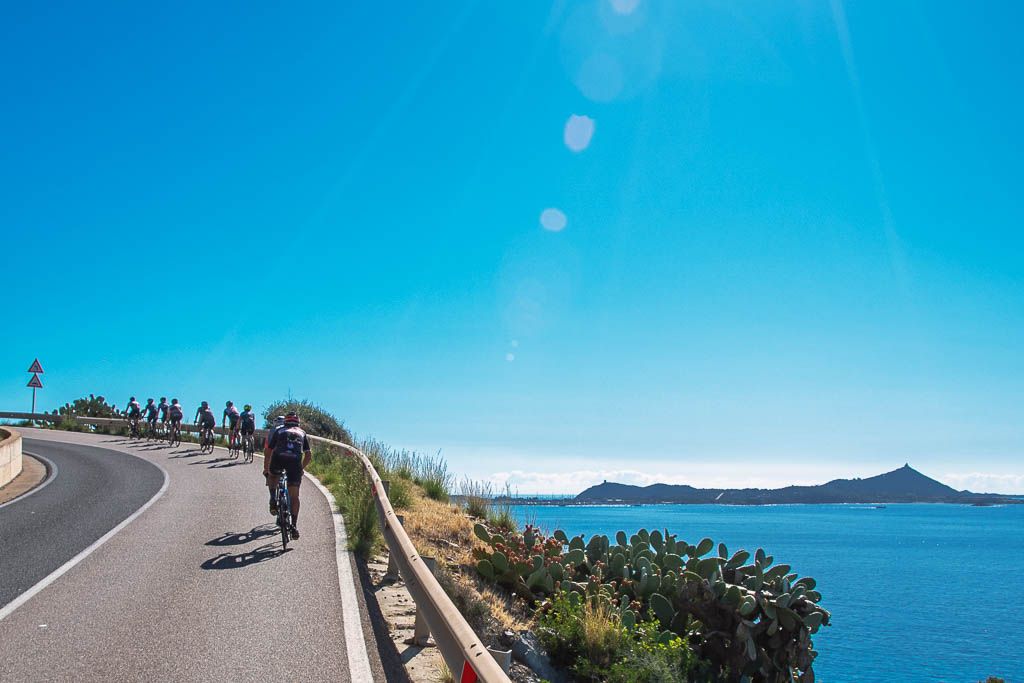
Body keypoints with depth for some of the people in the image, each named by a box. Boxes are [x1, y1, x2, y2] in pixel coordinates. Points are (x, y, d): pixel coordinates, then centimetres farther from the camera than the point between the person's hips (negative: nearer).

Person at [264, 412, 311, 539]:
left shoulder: (278, 431, 28)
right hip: (295, 460, 0)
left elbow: (268, 451, 26)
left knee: (272, 476, 34)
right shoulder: (302, 433, 30)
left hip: (278, 457, 0)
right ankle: (294, 526, 3)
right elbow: (308, 455, 27)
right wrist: (301, 468, 42)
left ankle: (273, 499, 11)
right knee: (294, 496, 9)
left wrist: (266, 469, 37)